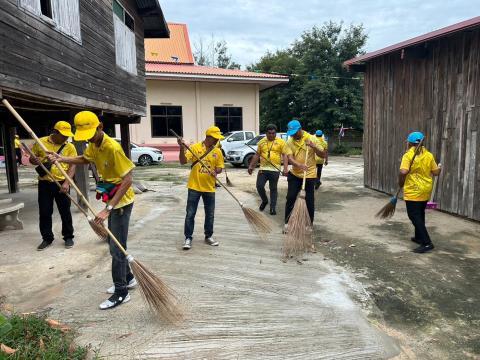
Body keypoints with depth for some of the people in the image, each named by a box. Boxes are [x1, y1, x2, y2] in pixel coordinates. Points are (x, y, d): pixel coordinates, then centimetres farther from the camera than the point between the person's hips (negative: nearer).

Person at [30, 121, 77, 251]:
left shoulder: (70, 147, -2)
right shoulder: (40, 142, 1)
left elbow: (72, 166, -6)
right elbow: (31, 159, 10)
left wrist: (66, 183, -18)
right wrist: (35, 161, -15)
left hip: (62, 183, -1)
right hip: (44, 183, 1)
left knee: (65, 212, 6)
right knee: (44, 212, 7)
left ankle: (68, 237, 20)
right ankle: (47, 238, 21)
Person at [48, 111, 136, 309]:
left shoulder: (112, 148, -25)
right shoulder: (93, 145, 3)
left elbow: (128, 179, -28)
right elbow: (84, 159, 25)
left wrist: (108, 209, -30)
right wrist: (62, 159, 5)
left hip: (122, 201, -9)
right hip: (112, 200, 9)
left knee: (117, 248, -3)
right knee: (114, 244, 18)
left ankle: (121, 292, 10)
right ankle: (128, 278, 34)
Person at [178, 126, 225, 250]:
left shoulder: (218, 151, 3)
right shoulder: (195, 147, -7)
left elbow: (220, 167, 9)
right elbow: (183, 161, -12)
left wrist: (216, 171, -13)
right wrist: (182, 148, -27)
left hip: (209, 188, 3)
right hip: (194, 187, -3)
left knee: (210, 214, 12)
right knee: (190, 214, 2)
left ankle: (209, 236, 28)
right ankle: (188, 238, 15)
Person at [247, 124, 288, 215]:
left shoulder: (281, 142, -1)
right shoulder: (261, 142, 9)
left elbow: (284, 156, -5)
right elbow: (257, 155, 15)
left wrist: (285, 168, -16)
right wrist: (251, 166, 11)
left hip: (275, 170, -3)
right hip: (263, 168, 3)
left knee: (273, 189, 5)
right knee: (259, 186, -3)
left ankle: (273, 207, 15)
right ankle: (264, 201, 24)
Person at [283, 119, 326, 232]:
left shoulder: (312, 139, -7)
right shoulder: (289, 142, -2)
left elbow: (323, 155, -8)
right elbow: (290, 158, -14)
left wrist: (313, 146, -24)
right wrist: (299, 165, -33)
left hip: (310, 175, -2)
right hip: (295, 174, 2)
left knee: (309, 200, 4)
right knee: (290, 198, 3)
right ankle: (287, 222, 16)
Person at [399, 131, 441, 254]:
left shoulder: (408, 155, -13)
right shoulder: (429, 155, 3)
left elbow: (403, 172, -24)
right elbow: (435, 172, 6)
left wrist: (400, 183, -6)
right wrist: (439, 168, 28)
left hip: (413, 191, -7)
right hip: (426, 190, 7)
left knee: (415, 216, -4)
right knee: (420, 214, 22)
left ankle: (427, 243, -10)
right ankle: (419, 237, 34)